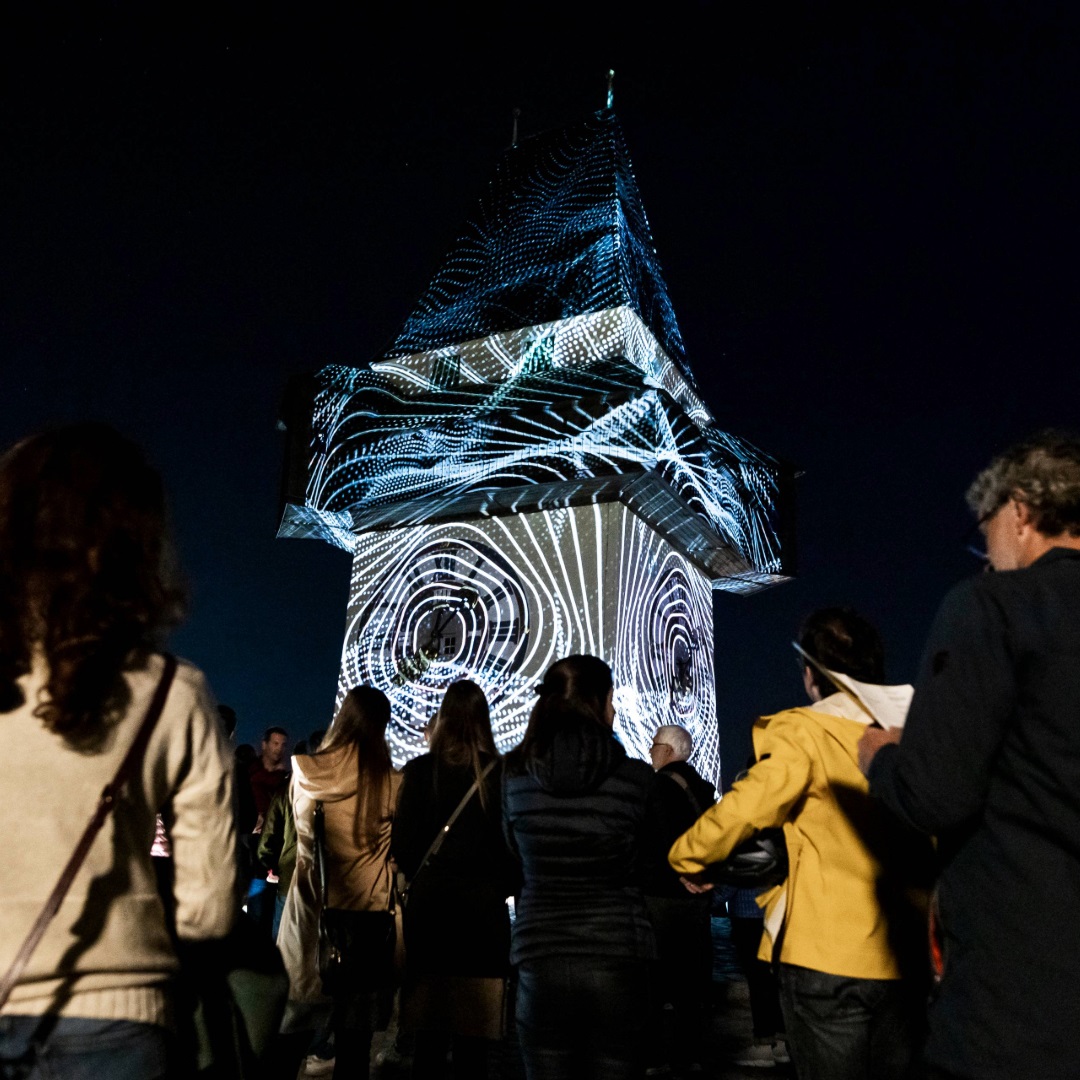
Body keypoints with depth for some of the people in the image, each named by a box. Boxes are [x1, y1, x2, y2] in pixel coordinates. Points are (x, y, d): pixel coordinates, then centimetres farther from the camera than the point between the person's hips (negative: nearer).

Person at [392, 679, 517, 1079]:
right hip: (484, 909, -1)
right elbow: (513, 846, -3)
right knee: (473, 1041, 9)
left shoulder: (419, 770, -6)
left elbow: (402, 847, -4)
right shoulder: (500, 773, -8)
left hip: (428, 905, 1)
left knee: (429, 1039, 12)